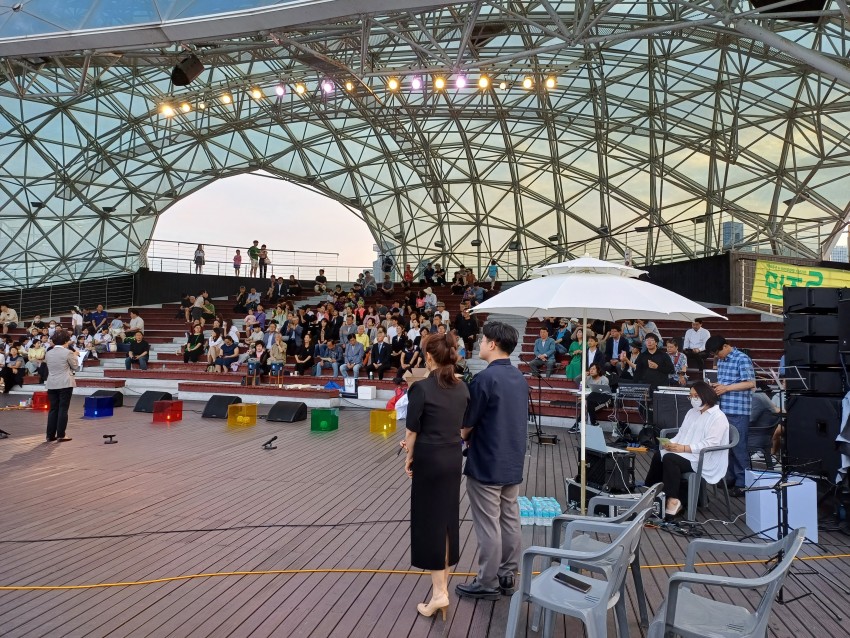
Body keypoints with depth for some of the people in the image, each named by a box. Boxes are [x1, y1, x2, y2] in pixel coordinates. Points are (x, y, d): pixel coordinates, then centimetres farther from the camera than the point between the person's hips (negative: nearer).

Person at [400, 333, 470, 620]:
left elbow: (413, 428, -13)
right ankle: (443, 581, 32)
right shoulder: (462, 387, 2)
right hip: (454, 457, 6)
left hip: (429, 459, -6)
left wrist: (409, 457, 4)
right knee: (448, 516, 17)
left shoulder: (421, 388, -16)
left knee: (429, 520, 3)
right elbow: (461, 425, 9)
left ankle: (439, 592, 5)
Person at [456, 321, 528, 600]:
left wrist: (464, 438, 10)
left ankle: (488, 583, 15)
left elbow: (467, 423, -13)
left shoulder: (485, 378, -19)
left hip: (486, 464, -8)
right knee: (510, 520, 15)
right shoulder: (520, 378, 6)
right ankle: (507, 576, 27)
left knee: (488, 525, 3)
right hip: (513, 462, 8)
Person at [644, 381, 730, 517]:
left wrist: (684, 448, -25)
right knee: (658, 455, -16)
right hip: (687, 454, 8)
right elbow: (682, 433, 16)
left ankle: (673, 500, -28)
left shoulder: (718, 417, -9)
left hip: (704, 459, -8)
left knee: (669, 459, -30)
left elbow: (710, 444, -20)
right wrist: (671, 443, -6)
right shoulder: (692, 412, 17)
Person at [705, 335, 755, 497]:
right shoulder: (721, 361, 12)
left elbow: (750, 383, -16)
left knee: (738, 446, -2)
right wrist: (717, 386, 2)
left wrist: (726, 388, -19)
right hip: (724, 409, 8)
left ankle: (742, 483, 7)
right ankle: (732, 477, 26)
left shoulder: (742, 359, -11)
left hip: (738, 411, -8)